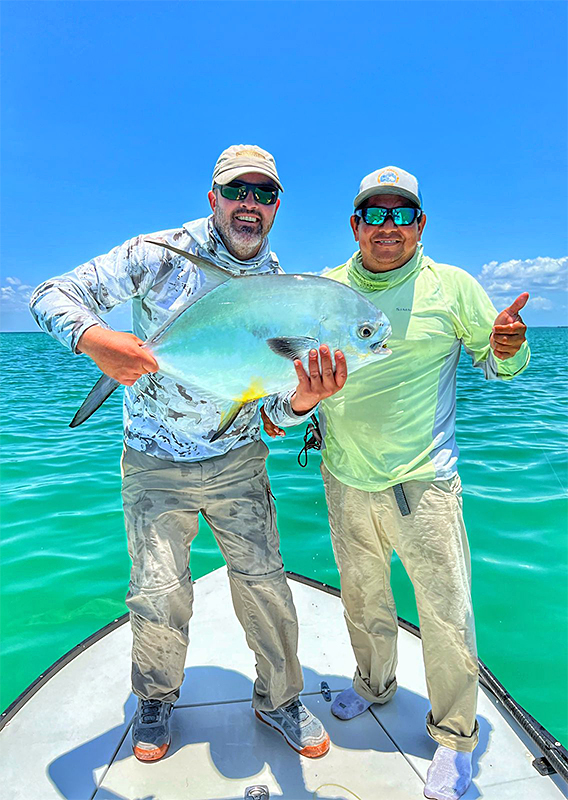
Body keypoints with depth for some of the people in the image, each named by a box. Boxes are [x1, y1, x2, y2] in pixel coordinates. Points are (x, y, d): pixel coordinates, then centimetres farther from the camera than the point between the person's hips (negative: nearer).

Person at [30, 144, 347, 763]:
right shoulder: (159, 255, -11)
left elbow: (276, 410, -7)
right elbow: (52, 295, -11)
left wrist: (305, 400, -32)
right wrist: (95, 339, -33)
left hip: (237, 460, 2)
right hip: (155, 462, -2)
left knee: (264, 583, 5)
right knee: (159, 593, 6)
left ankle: (279, 700, 32)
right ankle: (156, 700, 36)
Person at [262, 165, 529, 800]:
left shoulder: (452, 287, -6)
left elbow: (494, 363, 2)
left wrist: (508, 350, -21)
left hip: (422, 483, -3)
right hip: (345, 483, 4)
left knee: (445, 611, 6)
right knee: (361, 598, 22)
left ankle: (454, 736, 32)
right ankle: (374, 682, 50)